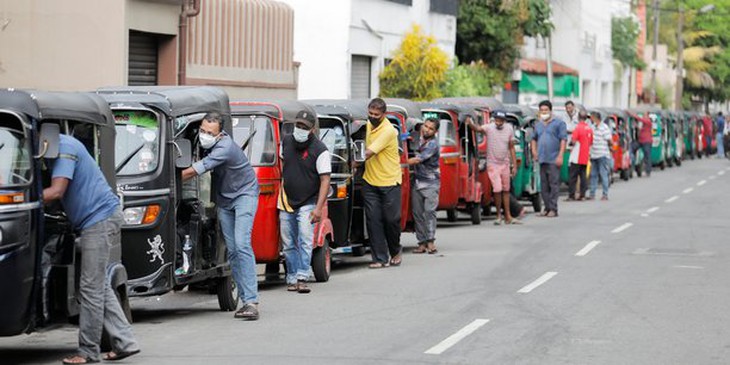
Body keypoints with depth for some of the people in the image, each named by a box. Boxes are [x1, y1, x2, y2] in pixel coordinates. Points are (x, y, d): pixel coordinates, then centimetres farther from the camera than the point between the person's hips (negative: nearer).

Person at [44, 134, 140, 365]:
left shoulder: (64, 148, -15)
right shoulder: (59, 147, 15)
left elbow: (56, 192, -23)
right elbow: (58, 192, 15)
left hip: (99, 218, -10)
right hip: (100, 219, 10)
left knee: (91, 288, -7)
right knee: (99, 286, 12)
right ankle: (125, 342, 14)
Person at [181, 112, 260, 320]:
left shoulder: (224, 148, -28)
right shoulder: (205, 144, -4)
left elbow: (193, 172, -27)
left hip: (244, 194, -8)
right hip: (224, 199, 8)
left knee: (242, 244, -21)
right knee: (232, 250, 0)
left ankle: (252, 301, -26)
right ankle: (246, 300, 2)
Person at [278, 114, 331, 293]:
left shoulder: (320, 150, -13)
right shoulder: (286, 142, 4)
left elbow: (325, 180, -14)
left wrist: (319, 208, -21)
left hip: (307, 203, -5)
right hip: (286, 203, 5)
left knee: (305, 241, -14)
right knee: (288, 244, 7)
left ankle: (302, 278, -17)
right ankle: (292, 278, 14)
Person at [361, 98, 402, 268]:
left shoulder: (388, 131, -16)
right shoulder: (369, 125, 8)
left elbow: (369, 153, -21)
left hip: (390, 182, -6)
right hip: (370, 181, 6)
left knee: (391, 219, -1)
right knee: (374, 220, -1)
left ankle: (395, 252, 23)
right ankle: (380, 258, 1)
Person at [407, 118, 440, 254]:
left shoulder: (433, 144, -11)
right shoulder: (418, 139, 10)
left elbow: (417, 160, -17)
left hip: (430, 182, -6)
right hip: (417, 181, 6)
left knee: (429, 210, -14)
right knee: (417, 212, 2)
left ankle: (430, 241, -17)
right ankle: (422, 242, 4)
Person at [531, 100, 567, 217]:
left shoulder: (558, 123, 0)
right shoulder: (538, 125, 19)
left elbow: (563, 139, -6)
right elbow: (534, 139, 31)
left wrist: (560, 155, -15)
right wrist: (534, 151, 14)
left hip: (553, 159, -6)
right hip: (542, 159, 6)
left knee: (554, 184, -8)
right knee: (544, 185, 7)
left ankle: (553, 209, -8)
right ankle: (547, 208, 13)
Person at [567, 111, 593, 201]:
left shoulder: (578, 128, -14)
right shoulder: (589, 129, 7)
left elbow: (573, 141, -18)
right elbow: (591, 142, 14)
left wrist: (570, 141, 3)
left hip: (577, 157, -6)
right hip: (585, 157, 6)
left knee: (573, 176, -3)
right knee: (583, 175, 10)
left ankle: (571, 196, -5)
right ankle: (582, 195, 7)